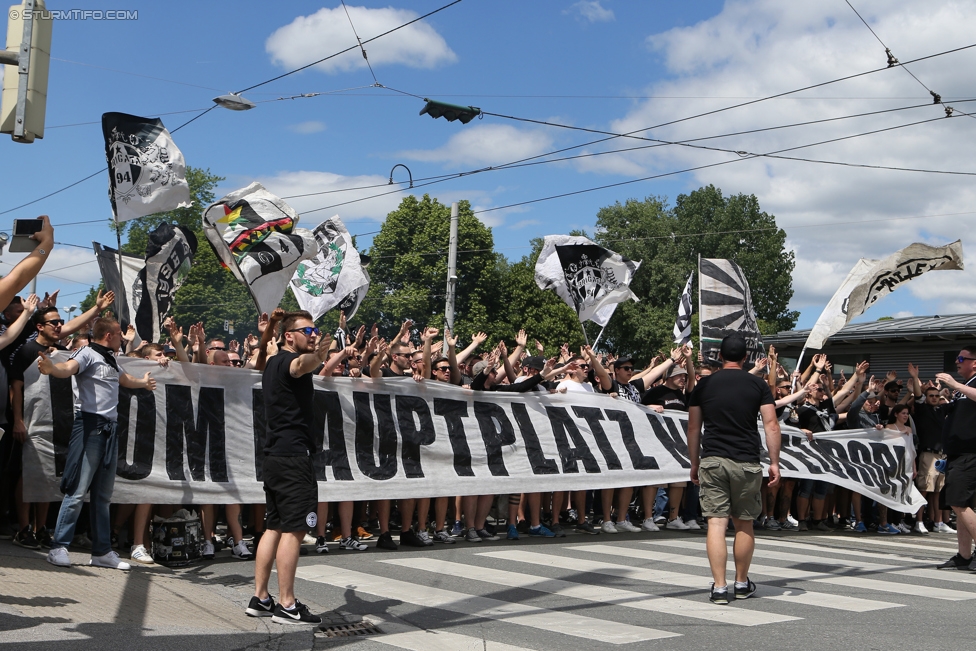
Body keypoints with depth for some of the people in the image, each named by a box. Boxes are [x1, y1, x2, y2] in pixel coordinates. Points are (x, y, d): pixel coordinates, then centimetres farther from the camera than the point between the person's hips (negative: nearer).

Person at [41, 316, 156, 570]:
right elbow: (68, 368, -27)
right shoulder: (88, 353, -5)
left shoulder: (111, 360, 22)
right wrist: (50, 368, -50)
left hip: (110, 429, 8)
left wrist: (144, 382, 64)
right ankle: (59, 548, -3)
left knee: (103, 494, 10)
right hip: (90, 425, -8)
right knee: (78, 491, -9)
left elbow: (123, 379, 45)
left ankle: (102, 551, 15)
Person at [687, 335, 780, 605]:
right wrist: (774, 462, 2)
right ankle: (742, 583, 24)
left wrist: (694, 464, 16)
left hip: (712, 461, 0)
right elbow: (771, 425, -2)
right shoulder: (758, 385, 4)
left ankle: (719, 587, -5)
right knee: (744, 524, 13)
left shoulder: (704, 385, 7)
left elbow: (693, 428, 8)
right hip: (746, 462, 0)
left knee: (716, 523, -2)